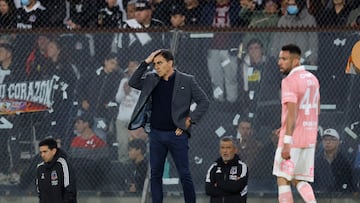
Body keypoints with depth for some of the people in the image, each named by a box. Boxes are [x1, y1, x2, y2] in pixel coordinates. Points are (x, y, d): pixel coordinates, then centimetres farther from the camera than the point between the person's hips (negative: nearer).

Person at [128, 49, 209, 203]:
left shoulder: (187, 81, -2)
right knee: (155, 174, 6)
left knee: (185, 174, -1)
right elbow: (133, 83, 1)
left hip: (177, 134, -4)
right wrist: (146, 63, -4)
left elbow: (204, 102, 0)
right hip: (156, 134, 4)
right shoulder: (152, 80, 9)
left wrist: (190, 120, -8)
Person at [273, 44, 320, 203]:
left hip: (293, 139, -8)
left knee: (283, 180, 0)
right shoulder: (312, 79, 13)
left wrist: (287, 142, -24)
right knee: (300, 181, 13)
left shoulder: (289, 81, -13)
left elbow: (292, 112, -22)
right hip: (309, 138, 8)